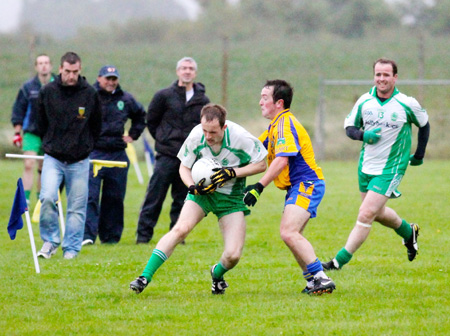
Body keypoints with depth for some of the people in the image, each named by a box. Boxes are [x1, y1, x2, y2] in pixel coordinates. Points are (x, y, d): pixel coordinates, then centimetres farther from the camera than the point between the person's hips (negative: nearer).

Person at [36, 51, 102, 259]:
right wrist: (50, 144, 11)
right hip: (53, 158, 0)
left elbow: (96, 127, 11)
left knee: (77, 207, 3)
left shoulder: (90, 94, -2)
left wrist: (85, 147, 10)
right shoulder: (47, 92, -2)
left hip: (79, 162, 0)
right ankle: (50, 240, 0)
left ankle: (71, 249, 14)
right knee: (47, 198, -18)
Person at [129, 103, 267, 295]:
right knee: (181, 228, -26)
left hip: (231, 198, -1)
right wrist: (192, 187, -21)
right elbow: (184, 166, -1)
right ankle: (145, 277, -23)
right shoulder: (196, 137, -16)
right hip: (203, 191, 1)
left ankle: (217, 274, 25)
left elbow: (261, 164, -9)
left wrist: (233, 173, -23)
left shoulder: (240, 137, -22)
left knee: (233, 255, -12)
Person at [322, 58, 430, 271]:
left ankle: (340, 260, -9)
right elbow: (349, 126, 5)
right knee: (377, 213, 20)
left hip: (390, 170, -5)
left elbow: (424, 125, 7)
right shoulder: (364, 101, -4)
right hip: (366, 166, 5)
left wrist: (419, 154, 10)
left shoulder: (407, 104, -11)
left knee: (365, 215, -14)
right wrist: (363, 135, -16)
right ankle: (408, 232, 49)